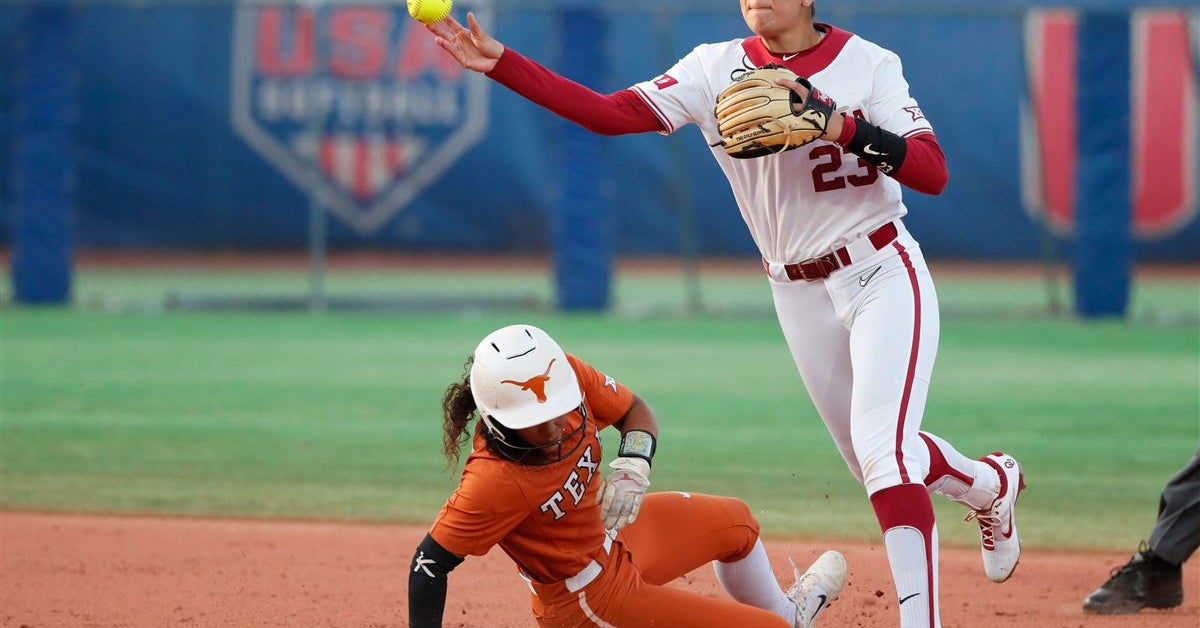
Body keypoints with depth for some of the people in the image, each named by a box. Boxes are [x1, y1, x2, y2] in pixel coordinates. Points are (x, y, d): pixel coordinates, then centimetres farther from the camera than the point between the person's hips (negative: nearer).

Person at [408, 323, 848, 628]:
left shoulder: (565, 375, -21)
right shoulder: (494, 480, -39)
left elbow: (634, 412, -4)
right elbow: (432, 562, -32)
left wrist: (631, 471, -26)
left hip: (609, 534, 8)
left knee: (734, 521, 28)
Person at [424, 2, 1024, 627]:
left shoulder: (868, 64, -10)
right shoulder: (716, 70, -3)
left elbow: (933, 173, -17)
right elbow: (609, 113, -13)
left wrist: (844, 126, -31)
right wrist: (499, 63, -24)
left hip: (883, 275, -4)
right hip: (799, 292, 5)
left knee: (883, 450, -22)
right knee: (875, 458, 16)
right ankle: (992, 483, 47)